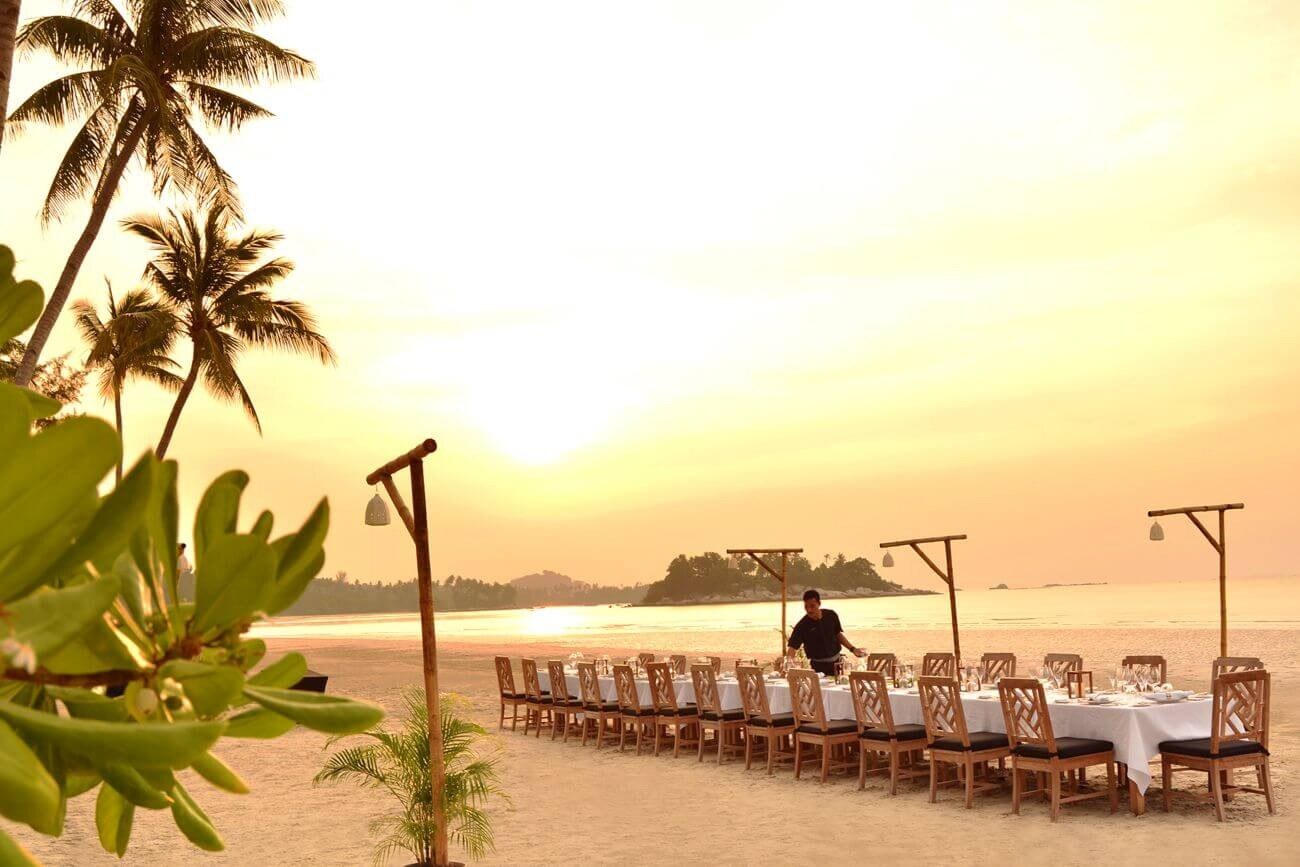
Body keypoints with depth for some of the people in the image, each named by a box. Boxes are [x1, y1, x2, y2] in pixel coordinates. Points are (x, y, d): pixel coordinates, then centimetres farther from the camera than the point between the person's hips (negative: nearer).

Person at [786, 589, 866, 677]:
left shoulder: (831, 616, -4)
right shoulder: (802, 626, -15)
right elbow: (792, 646, -20)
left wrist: (853, 649, 4)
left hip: (836, 662, 4)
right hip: (818, 666, -4)